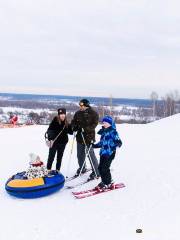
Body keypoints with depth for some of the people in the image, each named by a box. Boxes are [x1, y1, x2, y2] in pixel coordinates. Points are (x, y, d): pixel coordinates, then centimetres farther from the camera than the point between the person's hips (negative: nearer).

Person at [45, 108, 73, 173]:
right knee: (51, 156, 3)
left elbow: (70, 132, 8)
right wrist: (50, 138, -24)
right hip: (54, 142, -4)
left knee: (59, 157, 14)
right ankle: (48, 169, 17)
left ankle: (58, 170, 26)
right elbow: (49, 130, -14)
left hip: (62, 142, 5)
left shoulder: (66, 123, 5)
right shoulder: (55, 121, -10)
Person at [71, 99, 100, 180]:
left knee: (91, 154, -6)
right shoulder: (78, 113, 8)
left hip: (89, 137, -6)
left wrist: (86, 128, -29)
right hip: (80, 136, 6)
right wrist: (74, 126, -9)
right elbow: (73, 121, 14)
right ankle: (82, 168, 37)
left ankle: (96, 172, 8)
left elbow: (94, 124, -15)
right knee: (80, 154, 15)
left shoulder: (93, 113, -7)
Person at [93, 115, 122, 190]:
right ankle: (104, 181, 26)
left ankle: (108, 183, 11)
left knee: (105, 168, -7)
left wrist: (118, 143, -37)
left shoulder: (113, 132, -10)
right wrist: (95, 145, 28)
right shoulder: (104, 132, 13)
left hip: (109, 153, -8)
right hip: (103, 153, 8)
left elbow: (118, 141, -18)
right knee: (100, 168, 10)